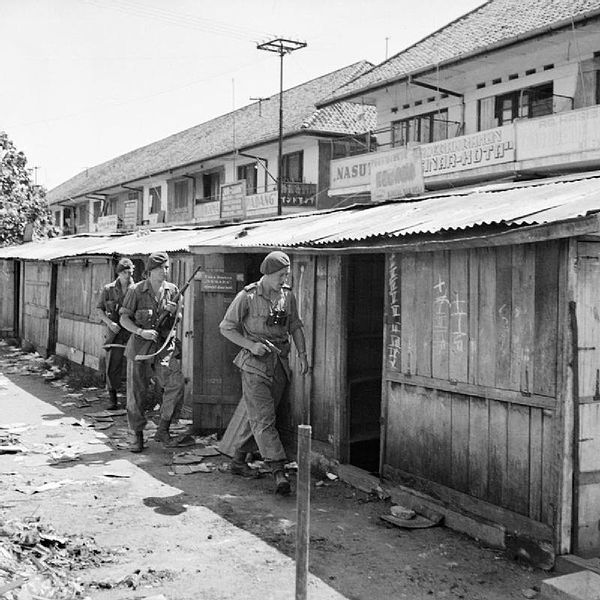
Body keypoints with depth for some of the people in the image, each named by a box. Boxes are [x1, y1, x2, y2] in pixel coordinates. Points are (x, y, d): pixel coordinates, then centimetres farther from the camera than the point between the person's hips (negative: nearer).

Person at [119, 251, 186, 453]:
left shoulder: (172, 290, 6)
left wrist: (174, 311, -8)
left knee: (177, 383, -18)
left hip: (165, 347, 2)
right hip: (139, 347, -2)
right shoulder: (137, 291, -4)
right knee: (136, 393, 4)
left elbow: (177, 321, 14)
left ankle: (163, 428, -3)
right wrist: (141, 332, -19)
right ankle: (137, 435, 21)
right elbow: (124, 319, -4)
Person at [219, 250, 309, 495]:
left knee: (254, 415, 13)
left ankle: (238, 460, 28)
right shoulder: (247, 297, -9)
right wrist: (251, 345, -14)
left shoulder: (288, 296, 6)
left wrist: (302, 354, 4)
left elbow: (295, 326, 16)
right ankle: (279, 472, -15)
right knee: (263, 419, -10)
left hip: (279, 364, 5)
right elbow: (226, 328, -3)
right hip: (255, 364, -5)